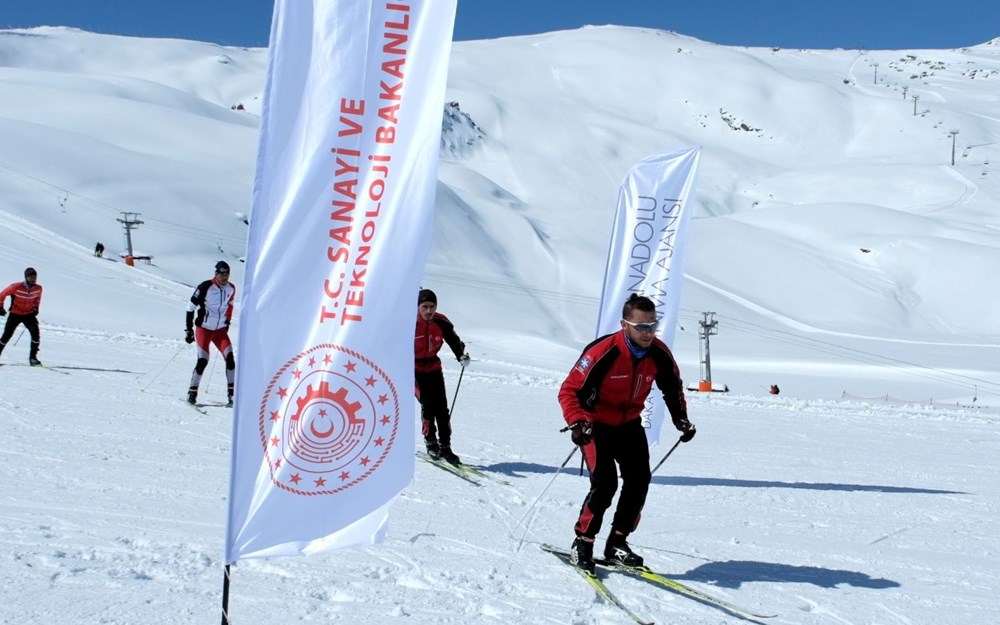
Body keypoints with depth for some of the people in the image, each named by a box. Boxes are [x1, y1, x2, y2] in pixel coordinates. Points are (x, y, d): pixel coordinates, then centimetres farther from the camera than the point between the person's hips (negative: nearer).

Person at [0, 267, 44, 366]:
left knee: (35, 333, -18)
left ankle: (33, 357, -10)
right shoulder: (16, 287, -21)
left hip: (29, 314, 2)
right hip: (15, 314, -2)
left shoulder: (38, 288, -9)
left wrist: (35, 308, 6)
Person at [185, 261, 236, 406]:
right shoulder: (206, 287, -14)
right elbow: (191, 307, -10)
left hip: (220, 330, 4)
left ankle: (232, 393, -7)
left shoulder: (231, 288, 1)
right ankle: (192, 393, 1)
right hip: (204, 329, -4)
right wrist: (189, 329, -11)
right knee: (202, 361, -12)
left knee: (230, 358, -11)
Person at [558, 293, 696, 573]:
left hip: (629, 424, 5)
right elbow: (569, 390, -25)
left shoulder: (660, 354, -13)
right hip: (596, 424, -5)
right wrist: (577, 423, -39)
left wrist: (681, 419, 0)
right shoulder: (603, 352, -29)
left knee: (639, 479, -4)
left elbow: (673, 388, 10)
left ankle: (617, 543, 10)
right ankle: (582, 542, -1)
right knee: (605, 482, -18)